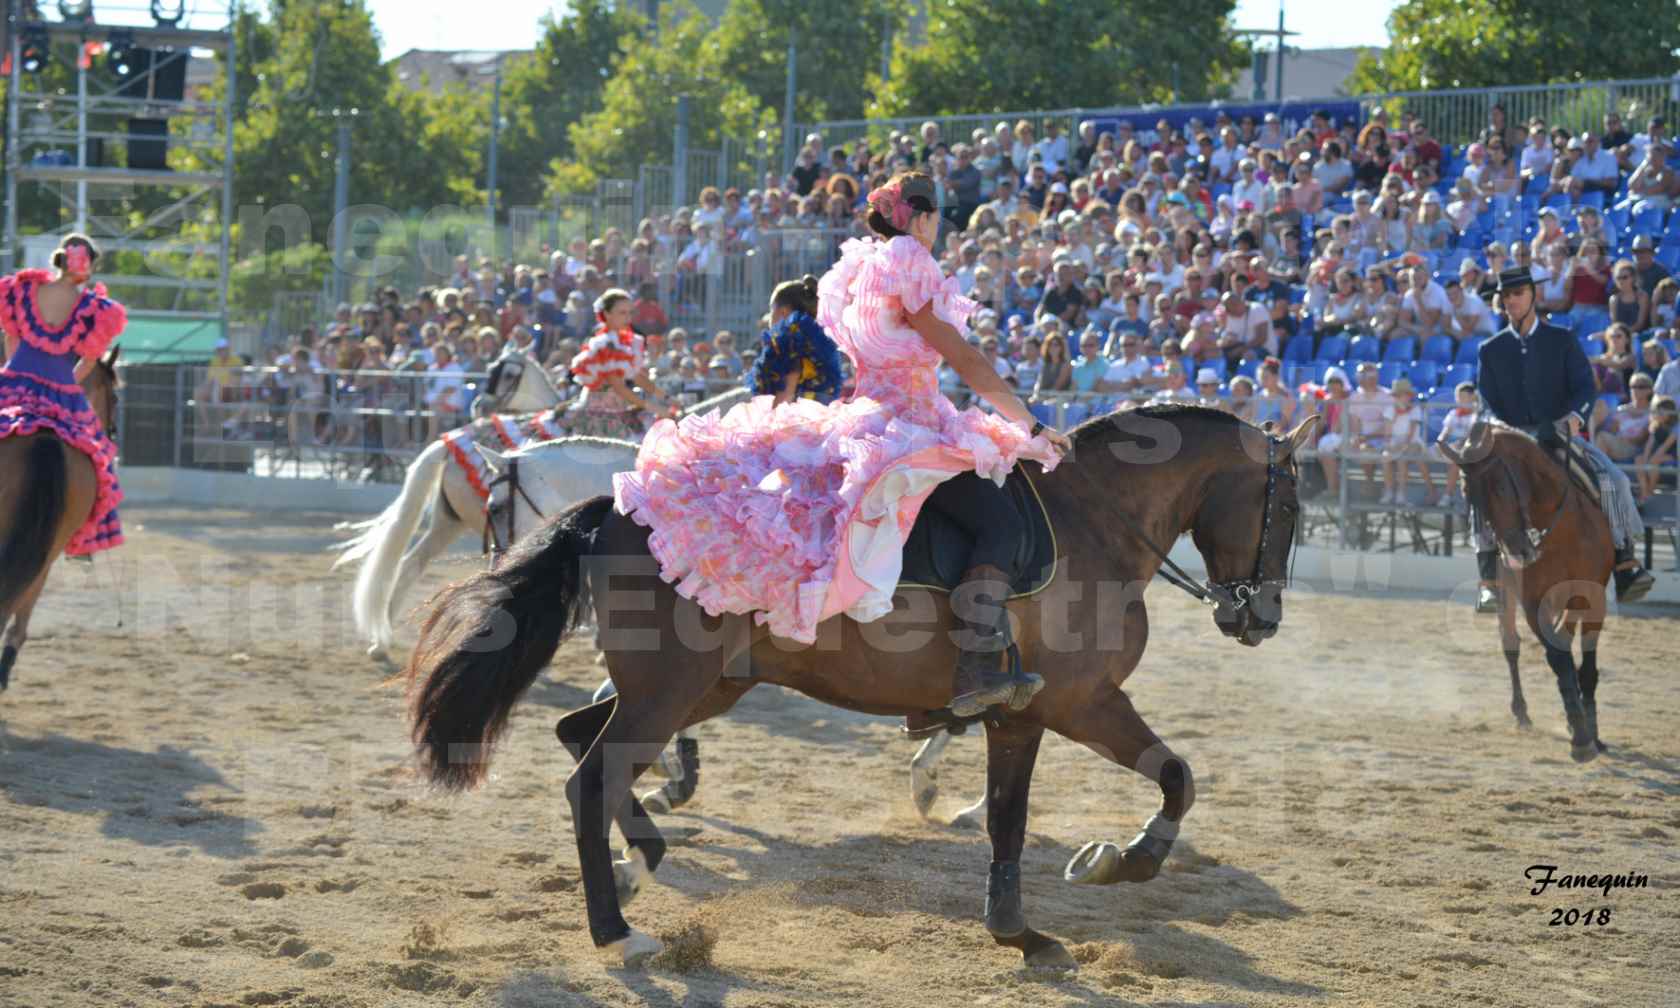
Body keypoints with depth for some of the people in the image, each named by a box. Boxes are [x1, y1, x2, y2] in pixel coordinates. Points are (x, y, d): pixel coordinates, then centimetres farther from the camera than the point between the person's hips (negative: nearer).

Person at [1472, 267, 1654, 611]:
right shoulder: (1490, 350, 10)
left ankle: (1625, 569, -21)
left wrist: (1575, 417, -22)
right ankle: (1489, 584, -28)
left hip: (1562, 433, 0)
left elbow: (1585, 386, -1)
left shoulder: (1562, 340, 7)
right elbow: (1487, 404, 6)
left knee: (1614, 480, -22)